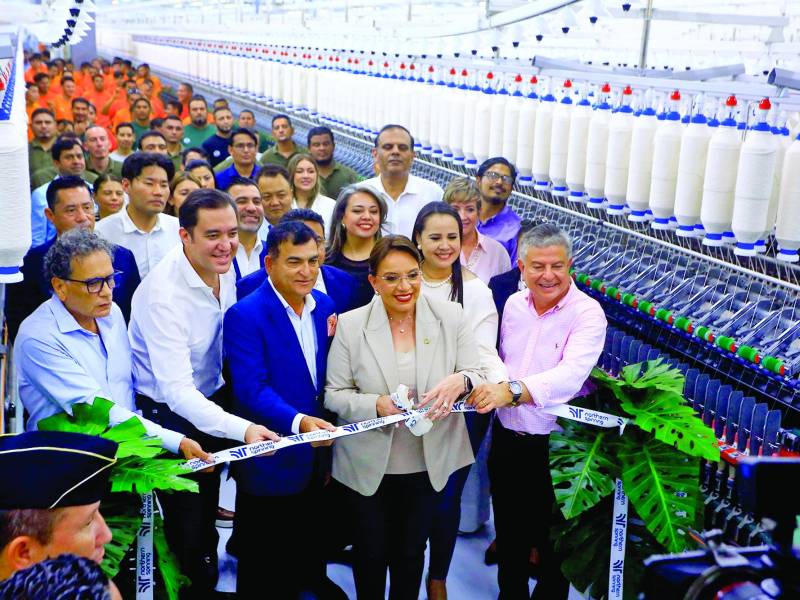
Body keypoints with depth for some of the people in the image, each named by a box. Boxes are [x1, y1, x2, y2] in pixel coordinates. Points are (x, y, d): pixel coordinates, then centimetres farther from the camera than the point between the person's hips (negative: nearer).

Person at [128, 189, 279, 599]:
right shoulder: (163, 294, -30)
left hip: (213, 400, 7)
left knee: (207, 512, 23)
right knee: (187, 527, 3)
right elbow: (176, 389, -35)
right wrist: (241, 429, -45)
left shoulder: (223, 266, -7)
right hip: (172, 414, -7)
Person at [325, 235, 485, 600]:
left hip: (429, 462, 1)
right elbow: (334, 394, -7)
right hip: (368, 464, -1)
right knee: (370, 553, 16)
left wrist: (461, 381, -29)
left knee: (411, 553, 18)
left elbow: (479, 378, -5)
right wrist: (376, 405, -26)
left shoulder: (451, 317, -6)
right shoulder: (349, 325, -9)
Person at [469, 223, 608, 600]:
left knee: (552, 539, 11)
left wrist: (512, 391, -45)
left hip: (554, 446, -5)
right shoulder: (514, 303, 2)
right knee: (508, 531, 20)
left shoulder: (587, 313, -17)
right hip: (507, 439, 5)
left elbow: (570, 375, -32)